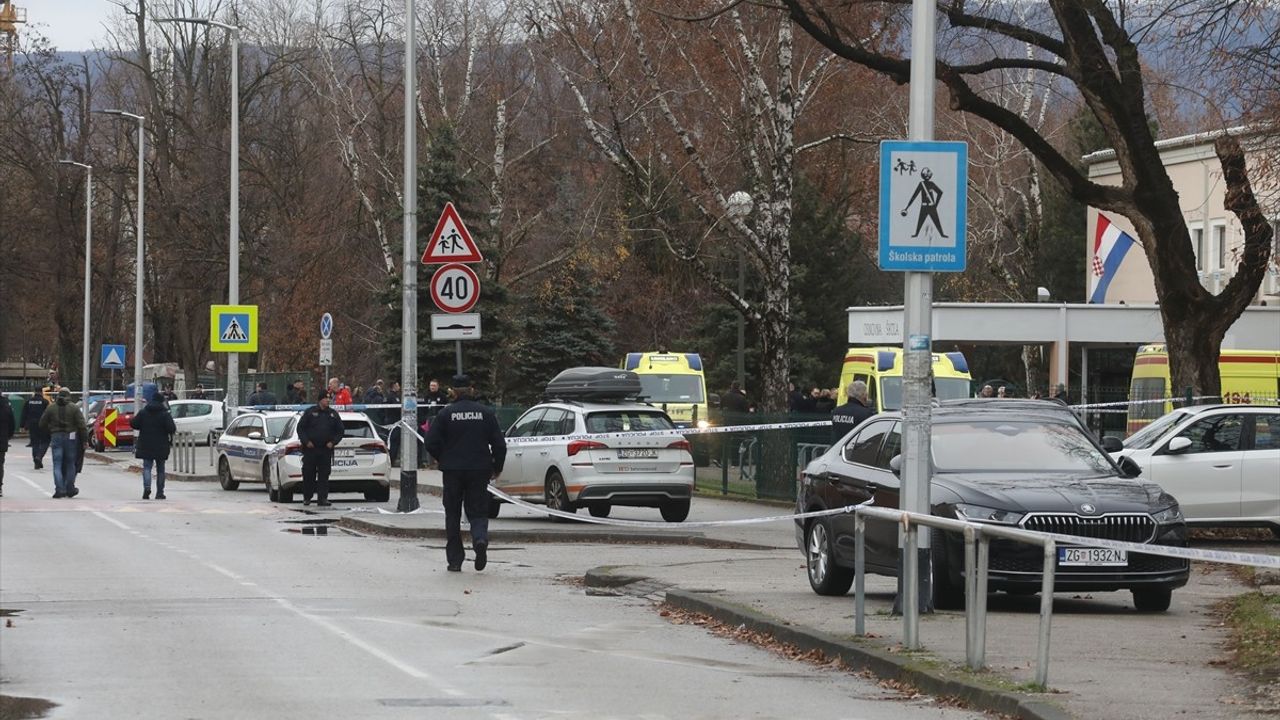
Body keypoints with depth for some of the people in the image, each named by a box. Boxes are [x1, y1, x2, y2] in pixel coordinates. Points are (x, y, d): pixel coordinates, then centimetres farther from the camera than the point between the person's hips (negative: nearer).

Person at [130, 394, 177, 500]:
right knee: (160, 469, 10)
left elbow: (133, 424, -1)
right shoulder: (165, 414, -7)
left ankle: (147, 487, -24)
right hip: (161, 447, -1)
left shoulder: (143, 413, 0)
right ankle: (159, 492, 11)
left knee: (146, 467, 1)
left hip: (146, 446, 1)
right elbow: (171, 429, -15)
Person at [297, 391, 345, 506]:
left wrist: (333, 442, 0)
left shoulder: (333, 414, 10)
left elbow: (340, 431, 15)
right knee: (308, 475, 2)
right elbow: (300, 428, 4)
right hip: (310, 449, -2)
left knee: (324, 475, -4)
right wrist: (306, 441, -7)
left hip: (326, 449, 2)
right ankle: (307, 498, 14)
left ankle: (322, 498, -4)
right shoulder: (310, 412, 3)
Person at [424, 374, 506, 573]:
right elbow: (499, 444, 1)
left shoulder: (445, 414, -4)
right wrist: (497, 467, 16)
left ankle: (455, 560, 7)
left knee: (453, 515, 8)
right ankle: (480, 538, -25)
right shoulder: (485, 413, 1)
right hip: (479, 471, 1)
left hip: (453, 471, -1)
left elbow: (431, 443, -5)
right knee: (477, 511, 6)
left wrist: (442, 460, 13)